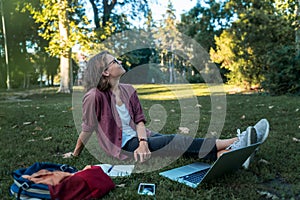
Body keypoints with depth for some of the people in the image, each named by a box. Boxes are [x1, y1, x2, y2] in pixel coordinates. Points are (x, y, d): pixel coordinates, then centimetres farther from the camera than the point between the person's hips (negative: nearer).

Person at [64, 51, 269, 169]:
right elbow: (87, 128, -8)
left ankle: (228, 153, -33)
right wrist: (75, 153, 4)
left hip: (138, 137, 6)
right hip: (123, 145, -6)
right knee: (175, 141, -22)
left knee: (176, 142, -19)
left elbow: (139, 120, 0)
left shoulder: (128, 90, 2)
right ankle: (235, 141, -28)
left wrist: (143, 142, -18)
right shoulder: (95, 96, -19)